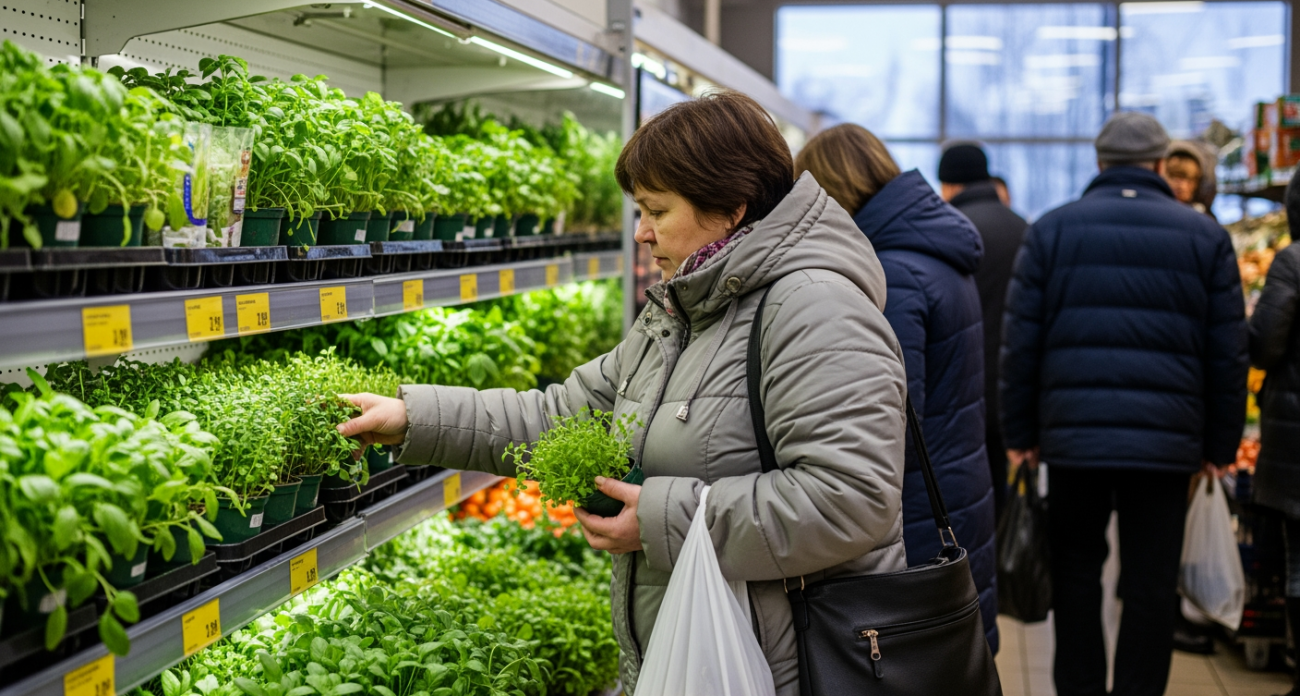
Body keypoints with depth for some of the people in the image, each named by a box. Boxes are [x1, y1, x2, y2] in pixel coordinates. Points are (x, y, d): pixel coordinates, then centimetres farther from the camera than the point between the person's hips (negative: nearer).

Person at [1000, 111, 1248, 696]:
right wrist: (1220, 445, 11)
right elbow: (1228, 353, 5)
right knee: (1150, 582, 6)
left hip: (1073, 434, 1)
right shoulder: (1204, 236, 5)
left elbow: (1021, 343, 2)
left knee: (1075, 571, 13)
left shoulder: (1051, 229, 5)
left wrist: (1019, 434, 8)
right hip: (1167, 440, 0)